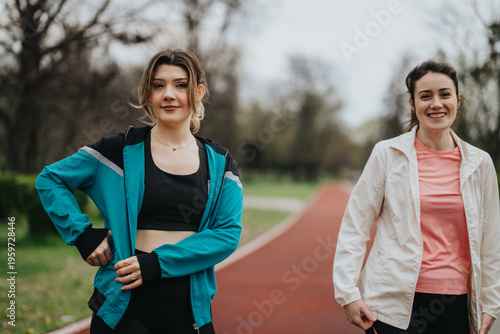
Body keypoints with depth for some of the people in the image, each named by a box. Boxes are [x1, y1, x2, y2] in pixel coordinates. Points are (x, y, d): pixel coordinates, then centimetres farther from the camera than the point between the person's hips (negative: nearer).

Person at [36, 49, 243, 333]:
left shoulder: (219, 162, 3)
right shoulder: (122, 150, -2)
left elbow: (228, 233, -5)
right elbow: (50, 179, 6)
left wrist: (157, 262, -15)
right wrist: (83, 234, -7)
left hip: (191, 306, 2)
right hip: (124, 303, -2)